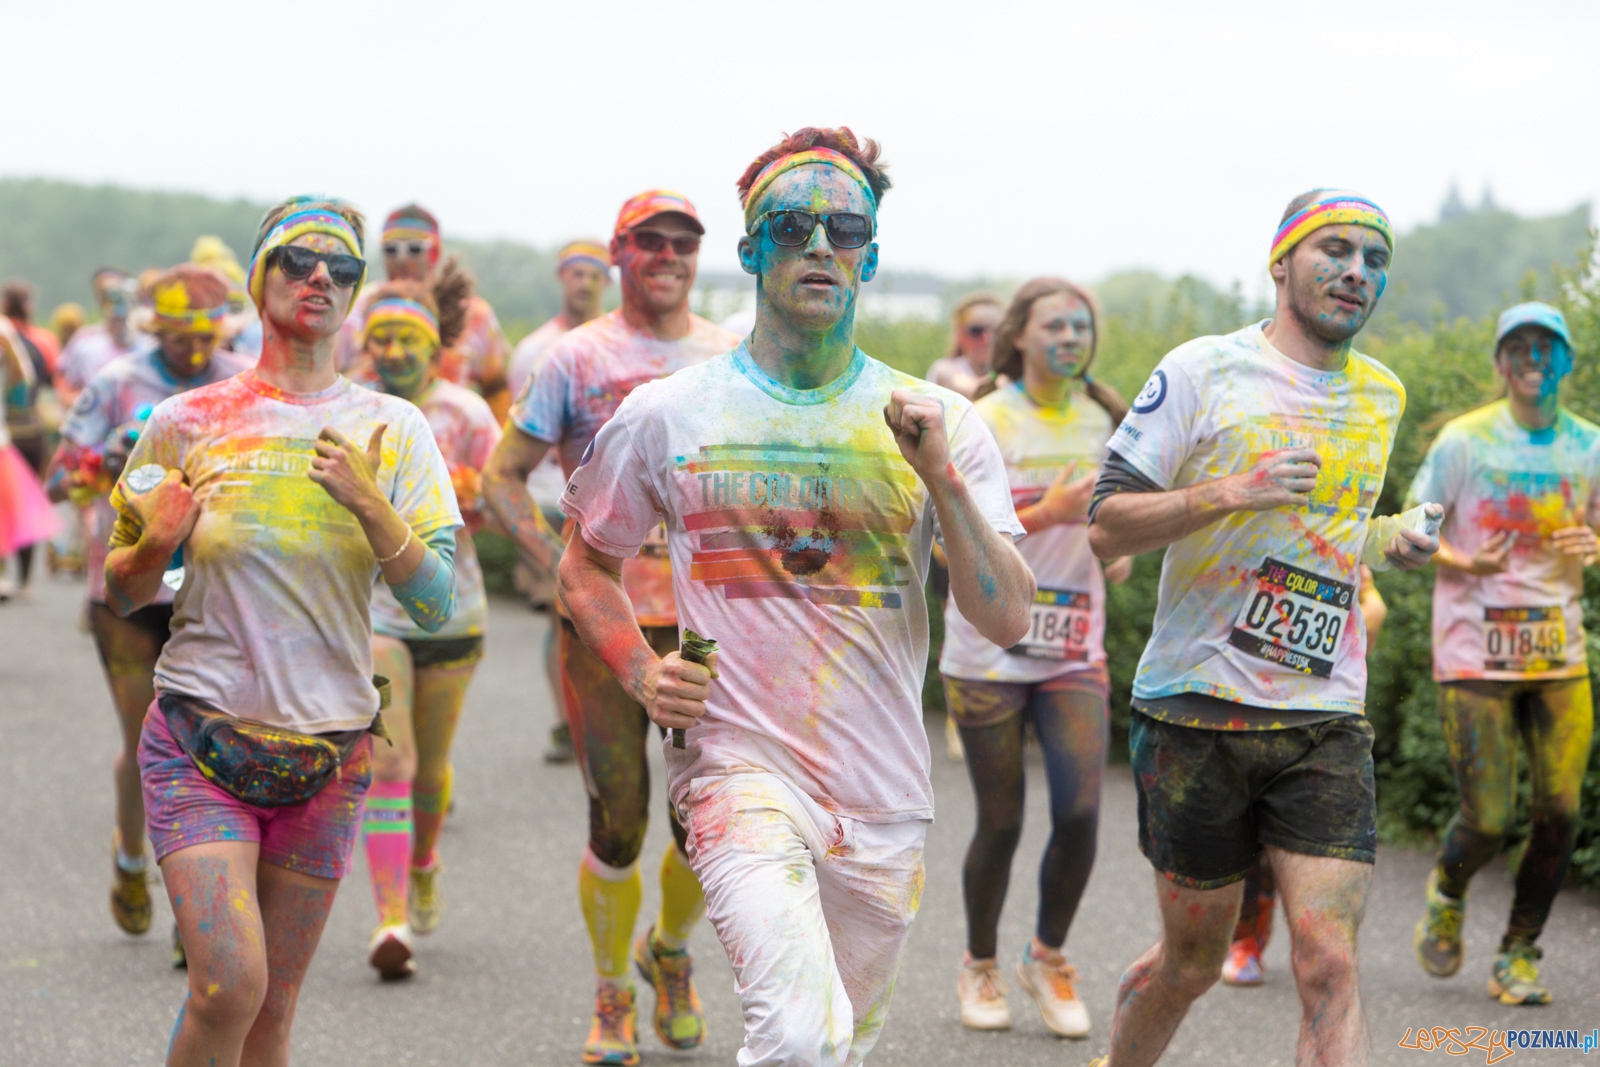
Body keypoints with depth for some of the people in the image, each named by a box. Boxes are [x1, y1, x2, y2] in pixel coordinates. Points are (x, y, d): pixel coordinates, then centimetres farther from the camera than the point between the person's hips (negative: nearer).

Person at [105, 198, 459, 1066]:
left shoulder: (392, 430, 4)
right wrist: (156, 544, -12)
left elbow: (437, 604, -2)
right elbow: (120, 594, 9)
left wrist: (368, 503, -16)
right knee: (228, 983, -19)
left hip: (329, 753, 2)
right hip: (198, 738, -2)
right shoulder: (187, 423, 1)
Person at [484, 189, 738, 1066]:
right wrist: (559, 566, -6)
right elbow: (502, 475, 4)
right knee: (617, 822, -1)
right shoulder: (576, 358, 1)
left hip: (706, 616, 2)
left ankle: (670, 951, 30)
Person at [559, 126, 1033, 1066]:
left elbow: (1009, 621, -2)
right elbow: (587, 566, 16)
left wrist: (940, 476, -14)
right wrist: (643, 673, -2)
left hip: (885, 794, 3)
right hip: (739, 761, -3)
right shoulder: (668, 415, 1)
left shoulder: (940, 424, 4)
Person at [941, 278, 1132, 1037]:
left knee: (1080, 812, -9)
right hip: (988, 652, -3)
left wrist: (1119, 547, 4)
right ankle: (980, 967, 26)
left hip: (1074, 652, 3)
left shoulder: (1104, 419, 8)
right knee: (1001, 824, 3)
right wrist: (1045, 515, -22)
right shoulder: (987, 421, -6)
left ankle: (1048, 958, 15)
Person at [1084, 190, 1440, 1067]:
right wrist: (1230, 491, -20)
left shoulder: (1382, 394, 13)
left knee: (1329, 968, -10)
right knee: (1193, 961, 9)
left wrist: (1391, 540, 7)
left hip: (1326, 722, 3)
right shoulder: (1202, 371, -4)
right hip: (1196, 710, -3)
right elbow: (1106, 528, -6)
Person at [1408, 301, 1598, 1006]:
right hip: (1474, 653, -3)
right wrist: (1463, 563, -19)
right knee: (1488, 820, -7)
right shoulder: (1464, 441, -3)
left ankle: (1518, 956, 15)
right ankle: (1446, 894, 28)